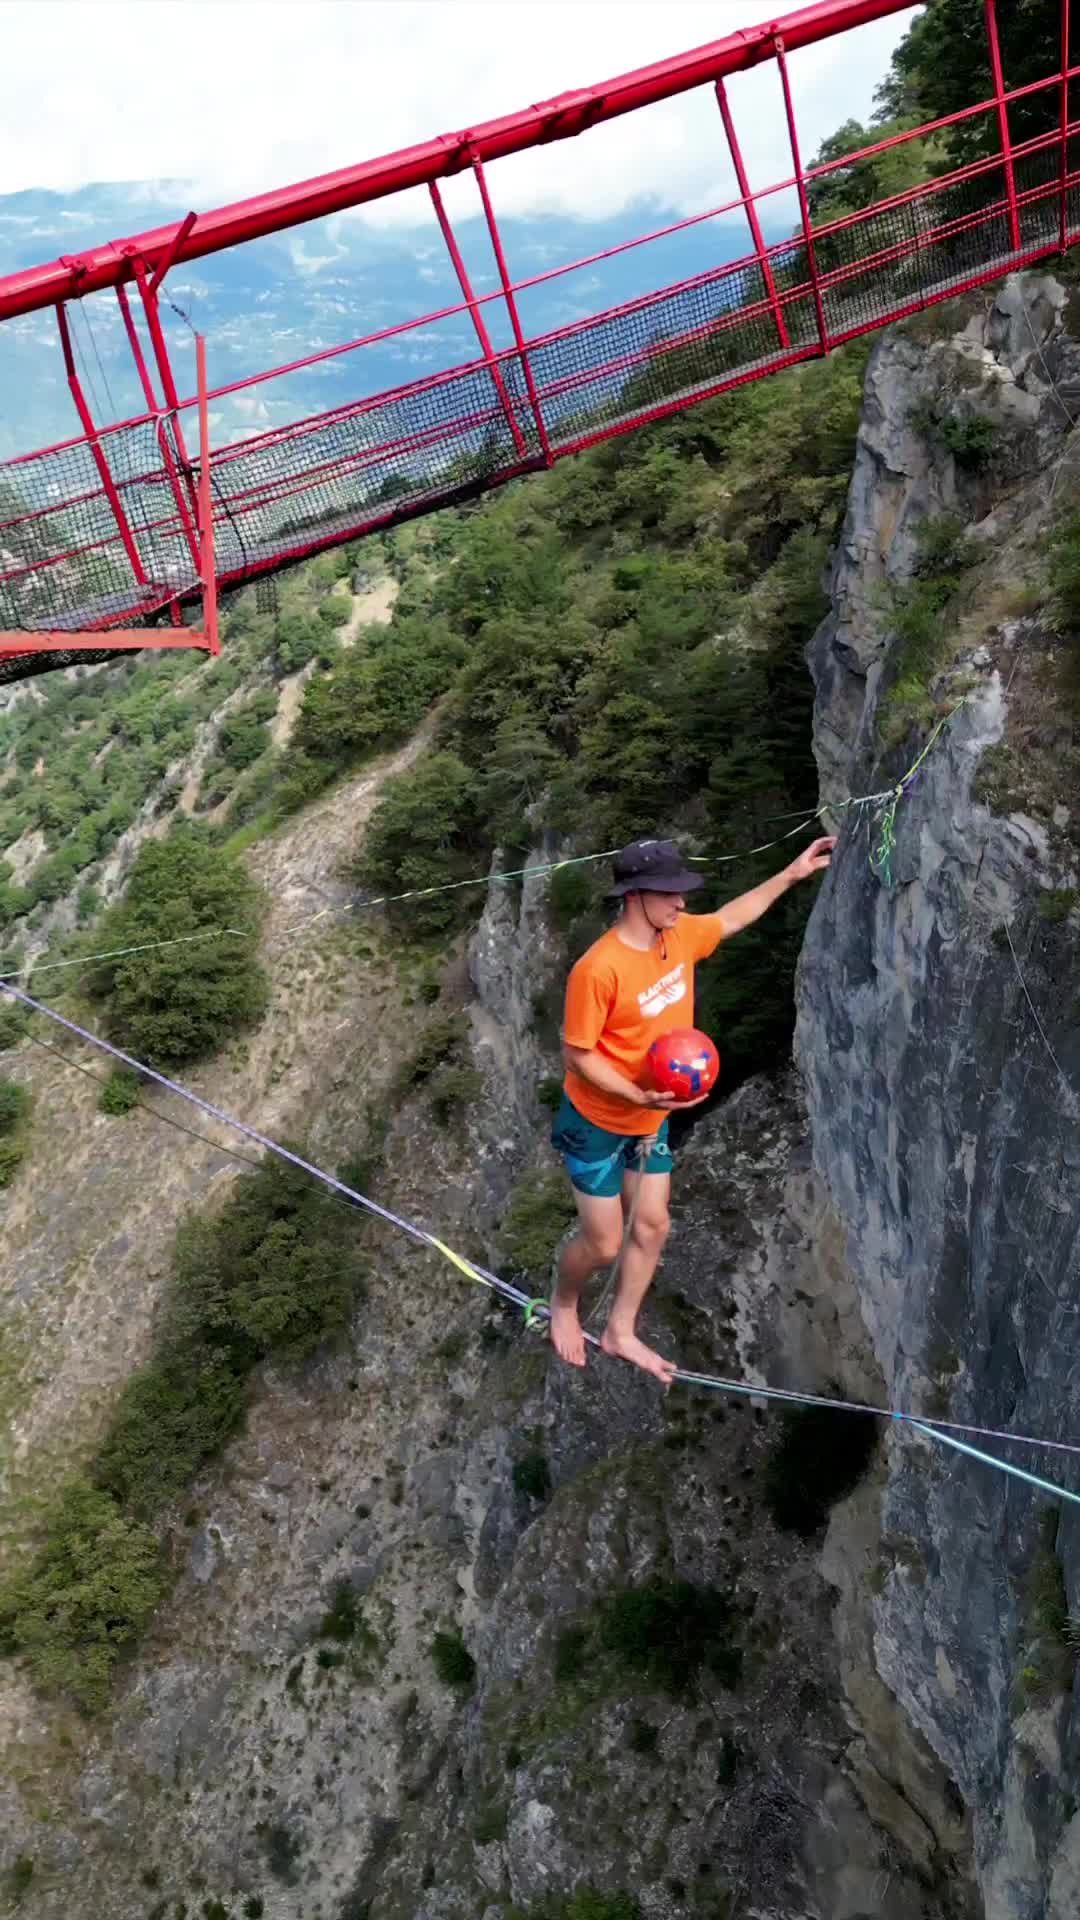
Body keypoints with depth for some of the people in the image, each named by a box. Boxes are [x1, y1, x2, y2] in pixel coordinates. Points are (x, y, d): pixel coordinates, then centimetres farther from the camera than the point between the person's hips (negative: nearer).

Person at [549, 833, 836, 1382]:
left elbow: (729, 919, 13)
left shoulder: (680, 936, -9)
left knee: (652, 1226, 13)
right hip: (597, 1122, -7)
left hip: (652, 1120, 7)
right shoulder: (599, 969, -32)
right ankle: (562, 1306, 37)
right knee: (603, 1244, 4)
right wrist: (640, 1096, -32)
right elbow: (576, 1054, -23)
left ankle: (620, 1332, 32)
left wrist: (793, 873, 13)